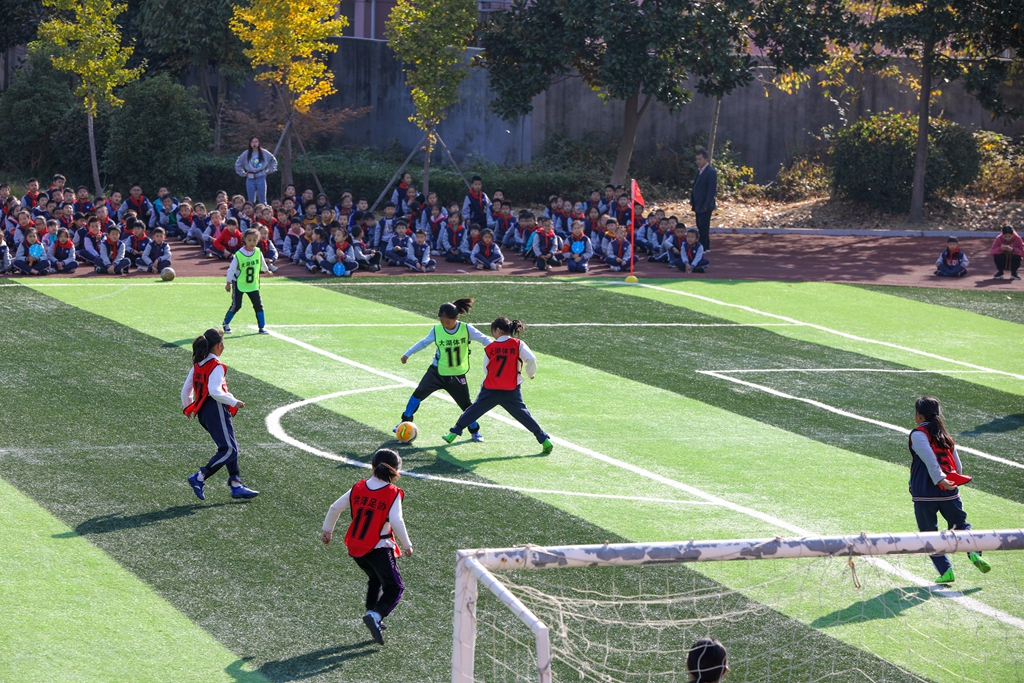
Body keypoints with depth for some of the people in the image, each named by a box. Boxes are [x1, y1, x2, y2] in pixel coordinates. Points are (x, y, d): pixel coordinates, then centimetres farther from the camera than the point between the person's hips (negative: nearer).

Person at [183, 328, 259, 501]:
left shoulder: (198, 365, 10)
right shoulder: (216, 366, -14)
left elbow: (186, 389, 14)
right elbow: (215, 391, -25)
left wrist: (188, 407, 29)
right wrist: (234, 402, -16)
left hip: (203, 412, 9)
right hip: (216, 410, -9)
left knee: (230, 447, 14)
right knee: (228, 450, -7)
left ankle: (236, 485, 12)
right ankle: (199, 478, -12)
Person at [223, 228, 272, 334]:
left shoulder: (258, 252, -7)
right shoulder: (239, 255, -21)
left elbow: (262, 263, 16)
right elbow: (231, 269, -13)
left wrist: (266, 270, 33)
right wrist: (228, 283, -9)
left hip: (253, 284, 4)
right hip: (239, 284, -4)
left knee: (258, 305, -1)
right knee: (236, 306, -4)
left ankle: (262, 327, 8)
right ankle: (226, 324, 18)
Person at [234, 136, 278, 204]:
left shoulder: (264, 153, 3)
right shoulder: (246, 154, 4)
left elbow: (273, 160, 16)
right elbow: (237, 164, 14)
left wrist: (269, 170, 8)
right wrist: (243, 173, 8)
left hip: (261, 178, -1)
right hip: (250, 179, 1)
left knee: (262, 200, 0)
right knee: (251, 201, 2)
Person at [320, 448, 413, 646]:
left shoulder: (358, 488, 4)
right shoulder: (393, 494, -12)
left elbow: (335, 508, 8)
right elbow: (396, 522, -21)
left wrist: (327, 529, 23)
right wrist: (407, 545, -8)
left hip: (355, 548, 6)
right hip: (378, 548, -6)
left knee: (375, 580, 29)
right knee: (394, 588, -3)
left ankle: (373, 616, 26)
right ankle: (375, 615, -27)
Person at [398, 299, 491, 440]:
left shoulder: (466, 329, -15)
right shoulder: (436, 330, -10)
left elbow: (484, 340, -9)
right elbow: (424, 343, 5)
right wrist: (408, 354, 9)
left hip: (457, 375, -1)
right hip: (437, 371, 1)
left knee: (466, 405, 5)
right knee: (418, 394, -2)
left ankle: (475, 431, 26)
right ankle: (406, 422, 16)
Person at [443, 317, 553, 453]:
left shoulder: (490, 348, 0)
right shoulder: (518, 344, -4)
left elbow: (486, 369, 6)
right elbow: (531, 359, -15)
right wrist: (531, 374, 3)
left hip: (491, 389, 0)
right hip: (512, 391, 0)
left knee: (474, 410, 16)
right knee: (523, 414, 9)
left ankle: (453, 433, 24)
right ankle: (544, 439, 5)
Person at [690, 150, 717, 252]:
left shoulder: (711, 172, -13)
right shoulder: (699, 170, 14)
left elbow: (712, 190, -17)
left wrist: (707, 205, -20)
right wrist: (692, 201, 12)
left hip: (705, 205, -9)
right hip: (698, 205, 9)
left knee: (703, 227, -7)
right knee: (700, 227, 11)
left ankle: (705, 247, -2)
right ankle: (703, 247, 17)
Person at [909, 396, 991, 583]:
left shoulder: (918, 434, -3)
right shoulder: (945, 436, 15)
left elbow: (930, 458, -18)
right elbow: (957, 466, 17)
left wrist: (940, 480, -23)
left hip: (925, 494, -5)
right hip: (950, 493, 5)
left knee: (928, 534, 7)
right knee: (961, 525, 15)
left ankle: (946, 571, -3)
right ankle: (974, 553, -12)